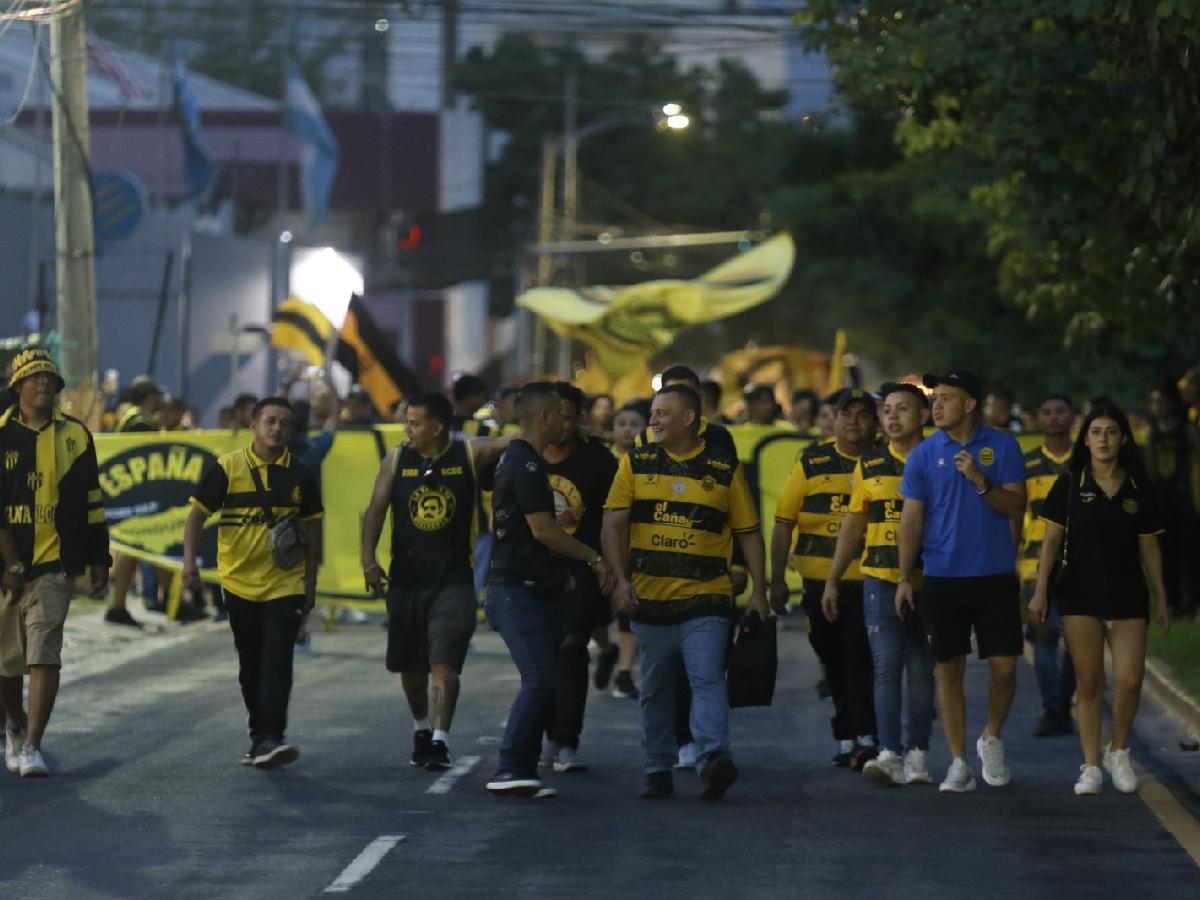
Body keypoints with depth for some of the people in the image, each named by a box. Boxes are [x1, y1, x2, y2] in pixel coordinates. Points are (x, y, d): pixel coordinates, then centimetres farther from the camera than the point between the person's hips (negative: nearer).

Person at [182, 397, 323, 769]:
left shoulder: (299, 475, 3)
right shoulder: (227, 468, -2)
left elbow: (311, 529, 11)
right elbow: (197, 515, 0)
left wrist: (310, 584, 9)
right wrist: (189, 560, -13)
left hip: (285, 585, -1)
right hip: (240, 584, 1)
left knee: (278, 660, -14)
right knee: (251, 666, 10)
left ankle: (270, 738, -20)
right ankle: (260, 736, 22)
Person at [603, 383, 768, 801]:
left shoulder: (725, 468, 5)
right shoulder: (636, 464, 9)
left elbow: (748, 532, 9)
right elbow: (613, 524, 3)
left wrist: (758, 590, 3)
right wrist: (621, 578, -10)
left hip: (706, 598, -2)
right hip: (649, 598, 3)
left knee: (707, 679, -17)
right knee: (655, 689, 9)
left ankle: (714, 758, -29)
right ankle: (658, 771, 16)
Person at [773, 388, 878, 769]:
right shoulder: (812, 463, 6)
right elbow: (784, 522, 7)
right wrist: (777, 580, 2)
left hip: (870, 581, -3)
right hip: (820, 580, 3)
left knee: (861, 661, -12)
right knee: (834, 663, 10)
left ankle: (863, 739, -13)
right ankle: (847, 739, 21)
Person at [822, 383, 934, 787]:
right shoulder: (869, 464, 10)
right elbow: (853, 524, 15)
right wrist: (832, 580, 13)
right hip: (880, 580, 2)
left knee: (921, 672, 4)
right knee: (886, 669, -6)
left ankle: (918, 754, 12)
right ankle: (889, 755, -10)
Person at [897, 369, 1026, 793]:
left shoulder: (1003, 447, 1)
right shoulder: (924, 454, 3)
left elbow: (1016, 508, -3)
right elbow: (912, 517, 4)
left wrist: (980, 481, -19)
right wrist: (905, 578, -2)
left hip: (995, 577, -1)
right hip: (943, 578, 1)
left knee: (1004, 667, -3)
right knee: (949, 670, 1)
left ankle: (992, 739, 22)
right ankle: (959, 764, 9)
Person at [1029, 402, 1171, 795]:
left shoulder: (1138, 489, 5)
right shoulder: (1069, 485, 2)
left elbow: (1149, 547, 10)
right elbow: (1052, 540, 2)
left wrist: (1161, 598, 10)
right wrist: (1040, 590, -4)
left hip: (1127, 596, 1)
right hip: (1080, 596, -1)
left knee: (1130, 679, -8)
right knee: (1089, 684, 0)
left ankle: (1118, 752, 15)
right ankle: (1091, 766, 8)